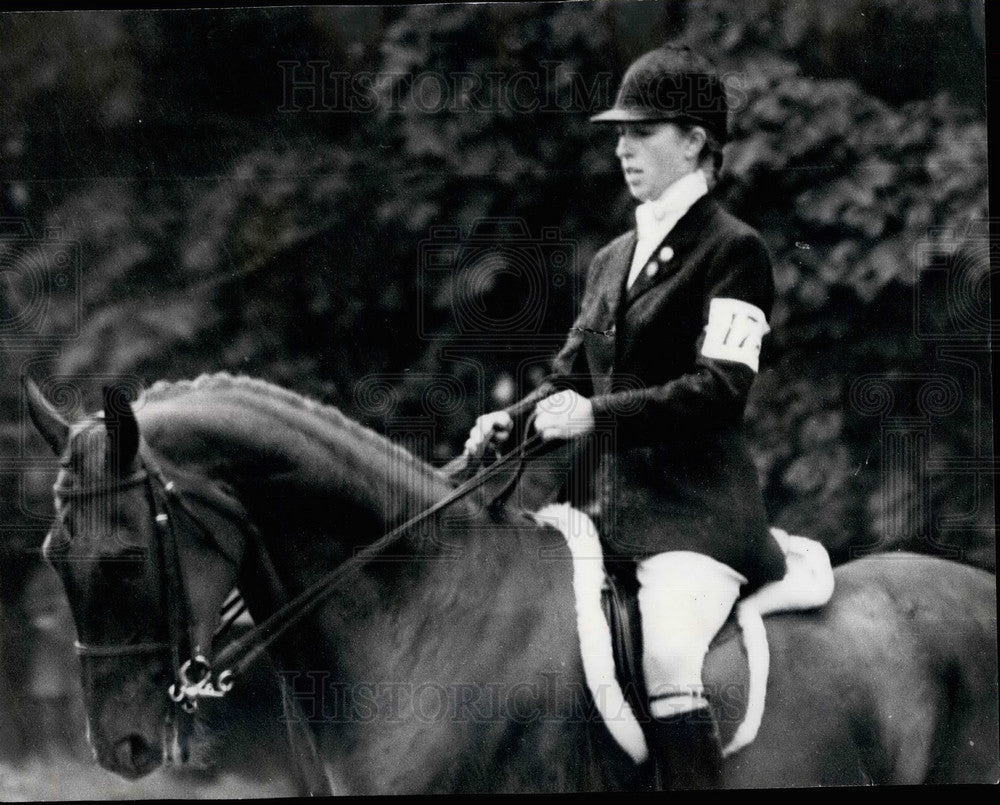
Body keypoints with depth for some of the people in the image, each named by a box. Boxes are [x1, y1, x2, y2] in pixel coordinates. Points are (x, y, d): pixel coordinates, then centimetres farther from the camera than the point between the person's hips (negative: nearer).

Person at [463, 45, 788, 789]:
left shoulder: (734, 250, -3)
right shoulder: (614, 259, 21)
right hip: (603, 498, 8)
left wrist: (598, 415, -20)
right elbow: (570, 377, 22)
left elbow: (721, 389, -13)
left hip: (692, 503, -8)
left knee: (667, 658, -30)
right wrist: (511, 421, 0)